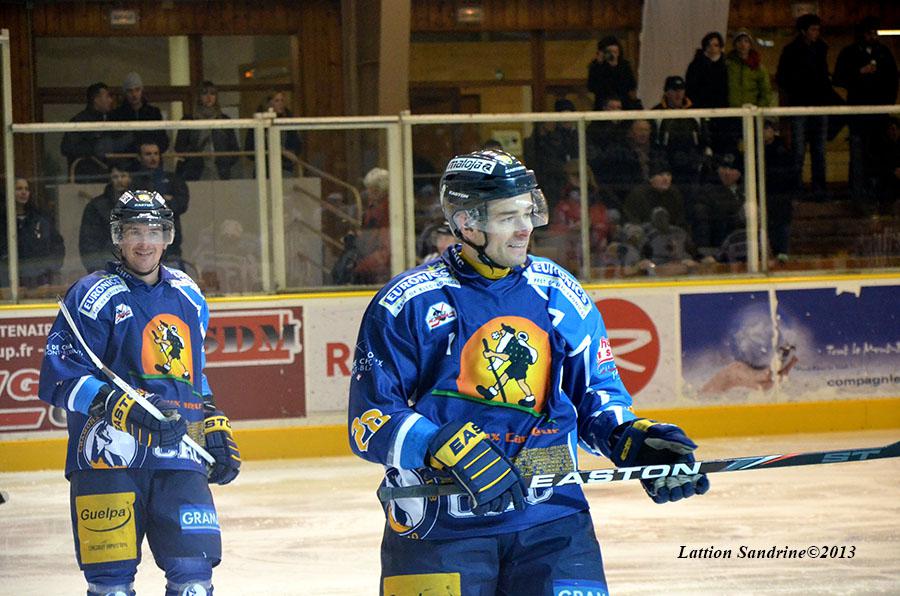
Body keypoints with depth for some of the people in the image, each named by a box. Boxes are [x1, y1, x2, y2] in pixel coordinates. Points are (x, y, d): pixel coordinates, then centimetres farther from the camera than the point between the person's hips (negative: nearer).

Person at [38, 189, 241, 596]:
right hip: (108, 459, -5)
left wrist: (214, 428, 20)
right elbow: (59, 378, -10)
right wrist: (123, 407, -20)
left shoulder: (188, 297, 17)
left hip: (178, 458, 5)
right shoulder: (94, 296, -4)